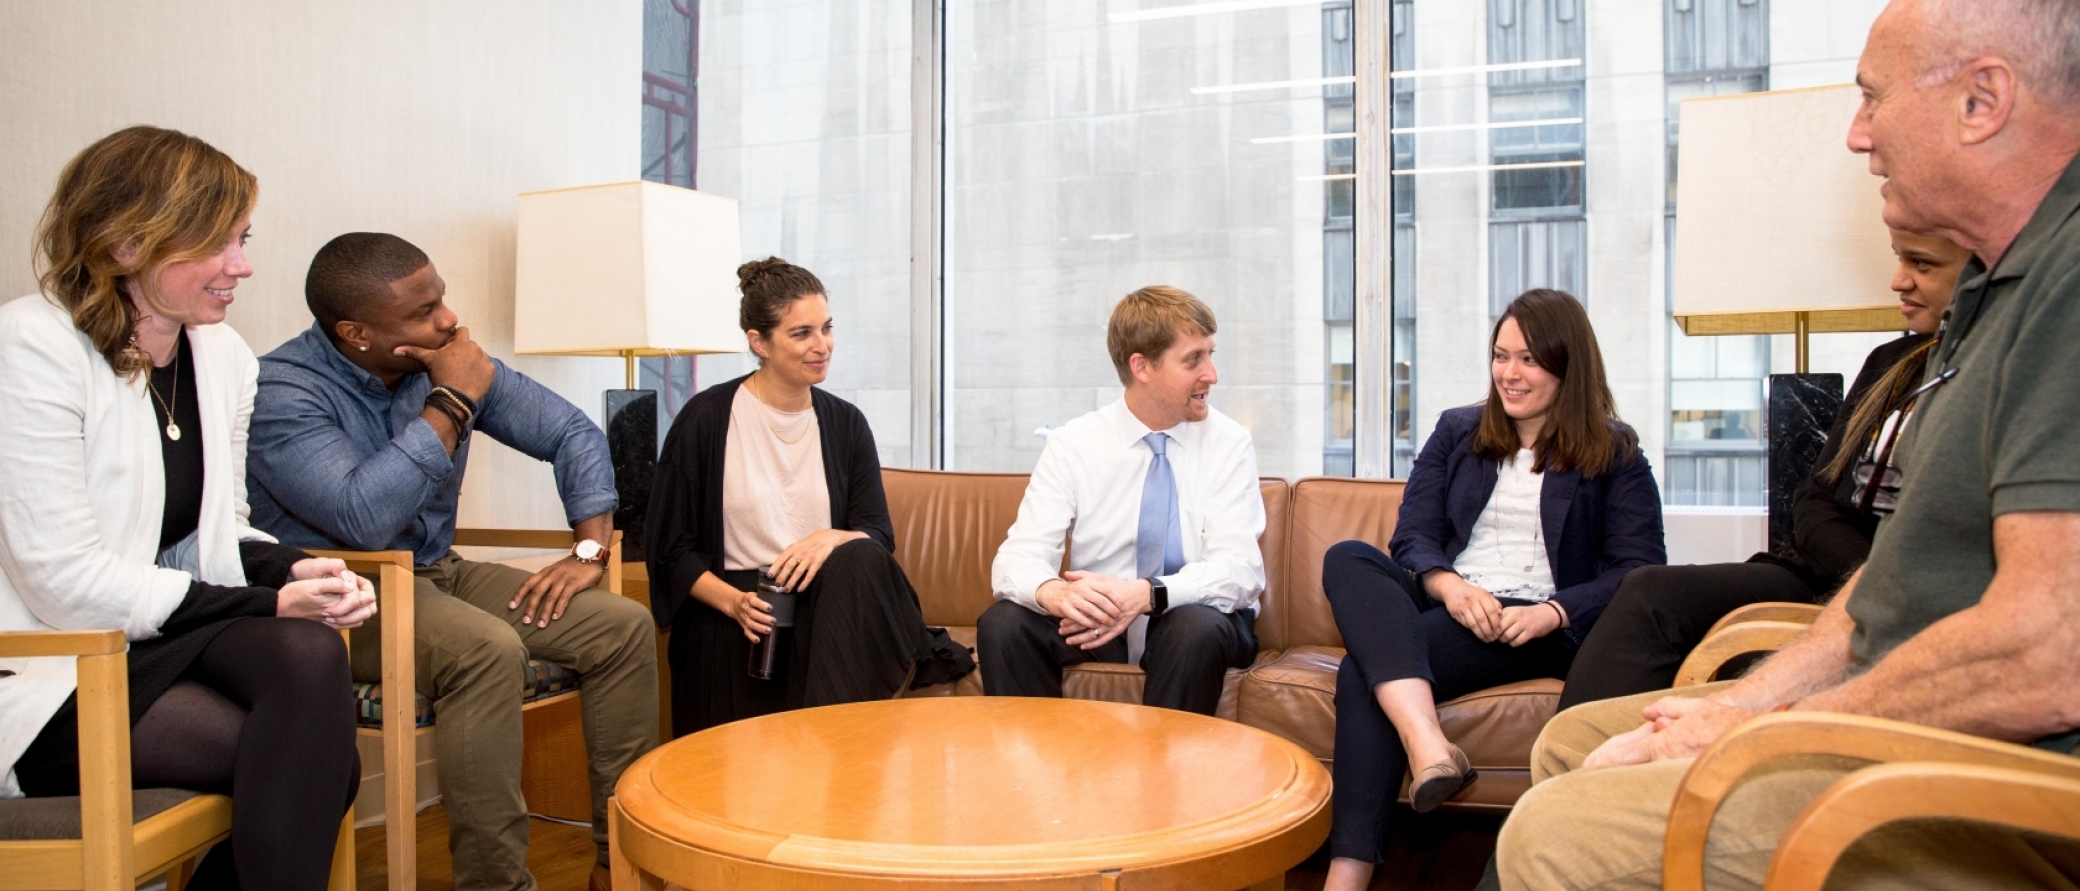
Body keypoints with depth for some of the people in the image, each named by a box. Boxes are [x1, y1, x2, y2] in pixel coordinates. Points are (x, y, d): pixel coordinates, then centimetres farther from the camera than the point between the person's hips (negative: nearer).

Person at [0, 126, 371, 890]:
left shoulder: (223, 355, 7)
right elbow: (70, 584, -18)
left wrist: (296, 572, -9)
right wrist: (270, 606, -18)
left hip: (175, 632, 6)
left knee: (311, 652, -26)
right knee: (314, 758, -25)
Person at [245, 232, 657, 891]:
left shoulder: (451, 363, -1)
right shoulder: (281, 391, -18)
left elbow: (574, 434, 5)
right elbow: (365, 519, -31)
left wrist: (591, 549, -7)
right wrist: (451, 404, -24)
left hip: (436, 572, 7)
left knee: (624, 626, -9)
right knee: (488, 649, -35)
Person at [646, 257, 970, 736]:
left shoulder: (845, 423, 7)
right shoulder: (706, 419, -3)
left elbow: (880, 536, 3)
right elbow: (670, 550, -1)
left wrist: (834, 538, -22)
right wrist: (734, 601, -19)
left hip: (824, 606, 3)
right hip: (730, 625, -2)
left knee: (860, 560, -30)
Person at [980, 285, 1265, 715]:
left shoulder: (1229, 443, -7)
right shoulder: (1073, 444, -6)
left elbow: (1239, 568, -16)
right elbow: (1018, 557, -13)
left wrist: (1147, 595, -34)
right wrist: (1054, 592, -37)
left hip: (1197, 619, -1)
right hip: (1098, 621, 1)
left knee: (1197, 629, -34)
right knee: (1002, 624, -24)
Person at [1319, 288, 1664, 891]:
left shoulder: (1614, 453, 10)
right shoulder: (1457, 432, 20)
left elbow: (1640, 571, -1)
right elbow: (1412, 536, 9)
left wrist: (1554, 612, -19)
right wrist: (1448, 585, -14)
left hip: (1536, 627, -4)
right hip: (1446, 604, 5)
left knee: (1365, 668, -31)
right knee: (1347, 559, -30)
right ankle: (1427, 744, -47)